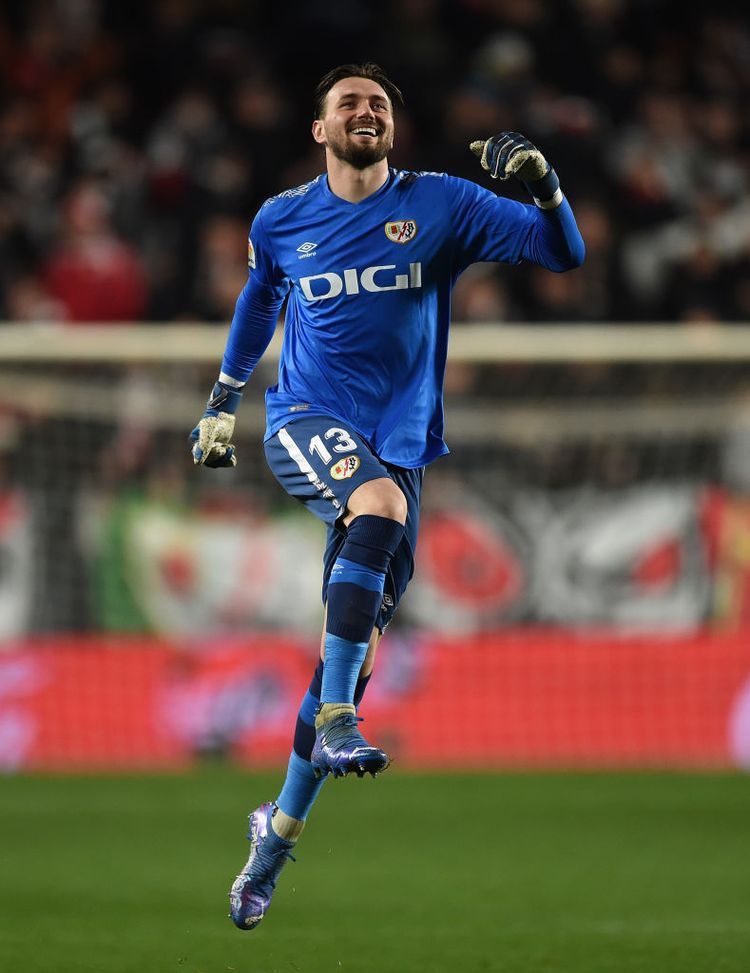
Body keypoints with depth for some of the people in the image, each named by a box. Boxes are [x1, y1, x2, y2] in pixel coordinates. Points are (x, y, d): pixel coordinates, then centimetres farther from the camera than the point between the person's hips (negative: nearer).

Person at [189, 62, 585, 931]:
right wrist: (222, 401, 29)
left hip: (398, 444, 2)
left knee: (357, 644, 0)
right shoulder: (281, 222, 6)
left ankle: (280, 829, 14)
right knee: (381, 502, -35)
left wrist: (541, 183, -20)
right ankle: (334, 722, -34)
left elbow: (564, 254, -2)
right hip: (305, 423, -1)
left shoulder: (439, 205, 1)